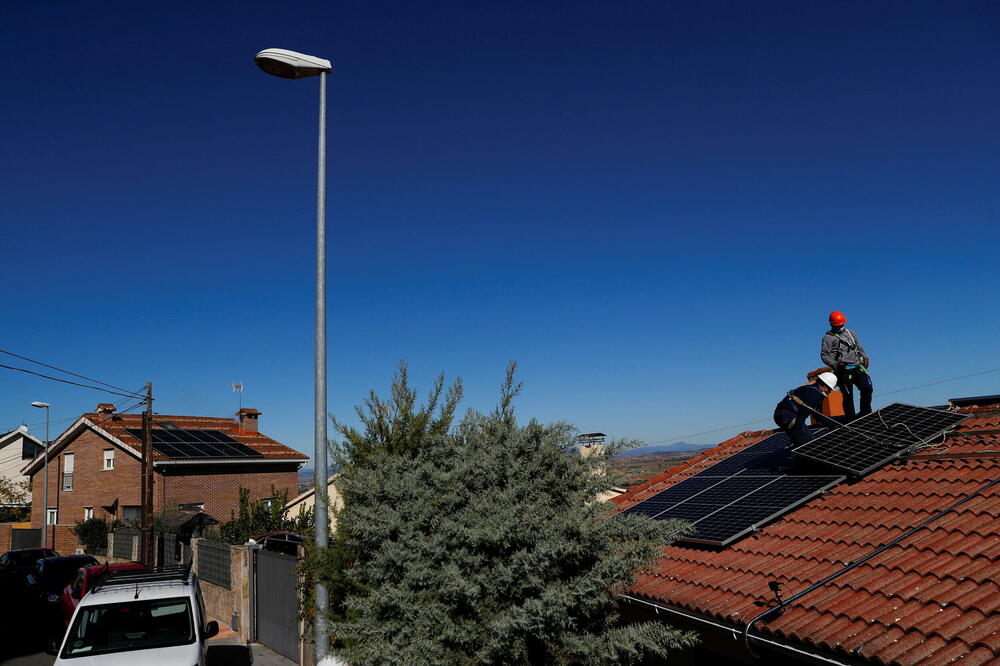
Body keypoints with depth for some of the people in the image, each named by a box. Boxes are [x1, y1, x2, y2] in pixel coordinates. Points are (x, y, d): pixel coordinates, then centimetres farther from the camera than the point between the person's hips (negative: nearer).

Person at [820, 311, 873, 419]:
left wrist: (864, 357, 7)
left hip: (857, 367, 5)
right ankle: (850, 417, 1)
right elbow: (824, 355, -3)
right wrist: (836, 364, -17)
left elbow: (859, 347, 27)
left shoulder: (850, 333, 21)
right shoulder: (828, 338, 3)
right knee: (848, 395, -7)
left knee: (867, 388, -5)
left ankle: (866, 413, 12)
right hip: (843, 370, -5)